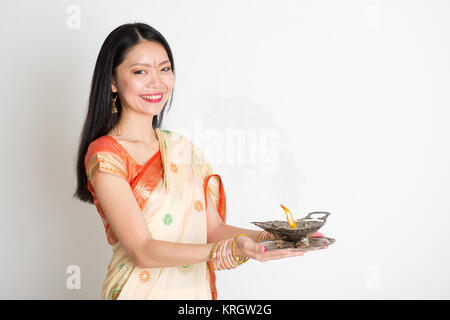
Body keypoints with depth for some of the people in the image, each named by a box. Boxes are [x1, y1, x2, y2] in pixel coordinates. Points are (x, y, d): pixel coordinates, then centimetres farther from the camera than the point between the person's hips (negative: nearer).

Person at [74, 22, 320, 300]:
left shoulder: (184, 148, 3)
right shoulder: (104, 156, -15)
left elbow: (214, 228, 1)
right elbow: (142, 251, -21)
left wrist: (272, 238, -15)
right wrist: (231, 250, -30)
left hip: (197, 290, 5)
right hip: (141, 291, -5)